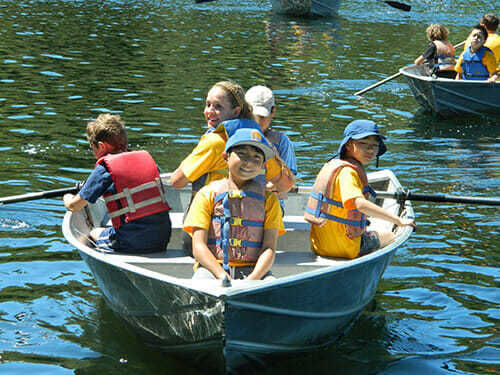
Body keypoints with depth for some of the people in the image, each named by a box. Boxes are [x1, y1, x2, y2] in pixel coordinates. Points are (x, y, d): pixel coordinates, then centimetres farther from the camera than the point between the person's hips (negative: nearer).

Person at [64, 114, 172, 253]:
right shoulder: (147, 157, 8)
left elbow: (74, 206, 1)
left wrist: (68, 198, 26)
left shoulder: (104, 169, -7)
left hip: (132, 244, -5)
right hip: (163, 240, 5)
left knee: (95, 233, 24)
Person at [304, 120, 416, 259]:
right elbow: (360, 204, -35)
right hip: (343, 248, -9)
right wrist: (398, 221, -33)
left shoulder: (333, 163, 9)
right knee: (390, 237, 17)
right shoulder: (347, 172, -20)